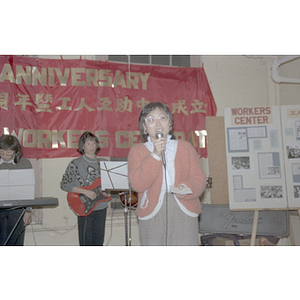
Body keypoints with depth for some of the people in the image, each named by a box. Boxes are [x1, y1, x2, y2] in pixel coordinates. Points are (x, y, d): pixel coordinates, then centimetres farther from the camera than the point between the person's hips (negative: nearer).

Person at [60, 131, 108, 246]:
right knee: (86, 242, 1)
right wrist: (85, 191, -16)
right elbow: (64, 184, -8)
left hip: (101, 207, 4)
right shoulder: (75, 164, -4)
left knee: (99, 241, 11)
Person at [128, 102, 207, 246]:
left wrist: (187, 187, -14)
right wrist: (155, 155, -14)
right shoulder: (137, 151, 7)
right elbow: (137, 184, -7)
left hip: (184, 213, 1)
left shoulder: (185, 147, 12)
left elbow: (199, 178, 8)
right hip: (152, 215, -1)